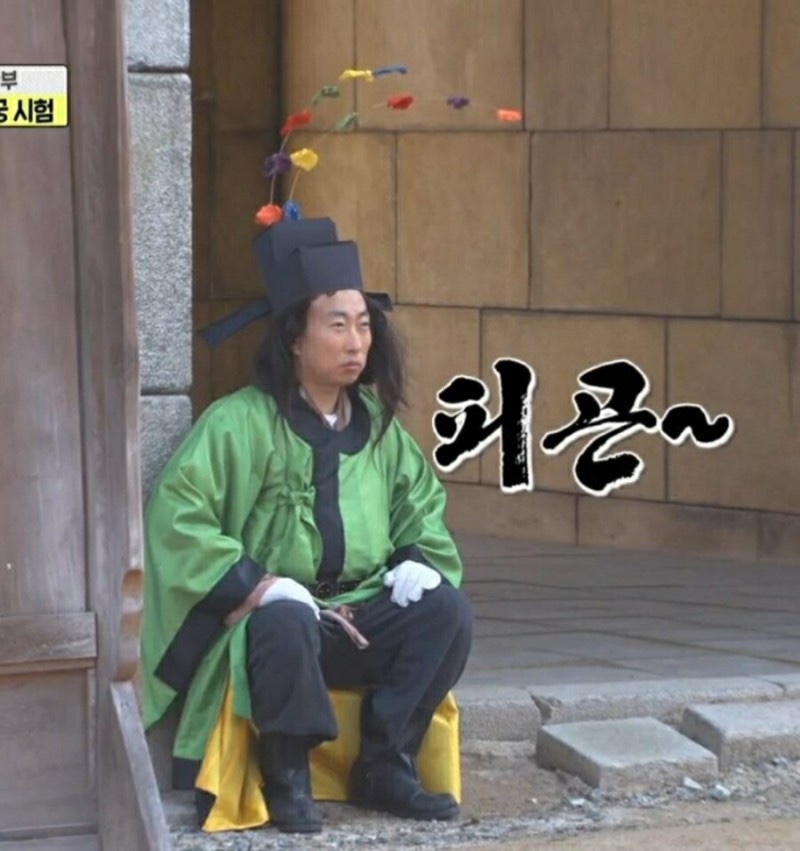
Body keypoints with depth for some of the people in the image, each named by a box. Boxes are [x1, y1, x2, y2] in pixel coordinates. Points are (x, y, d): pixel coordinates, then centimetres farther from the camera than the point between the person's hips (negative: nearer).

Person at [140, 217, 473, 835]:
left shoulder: (376, 423, 8)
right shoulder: (241, 421, -11)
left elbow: (423, 501, 20)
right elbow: (176, 513, -18)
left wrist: (420, 557, -2)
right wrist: (255, 582, -26)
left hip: (360, 619, 5)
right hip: (273, 618, -5)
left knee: (447, 609, -21)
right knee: (287, 622, -40)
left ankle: (386, 767, -8)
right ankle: (287, 779, -17)